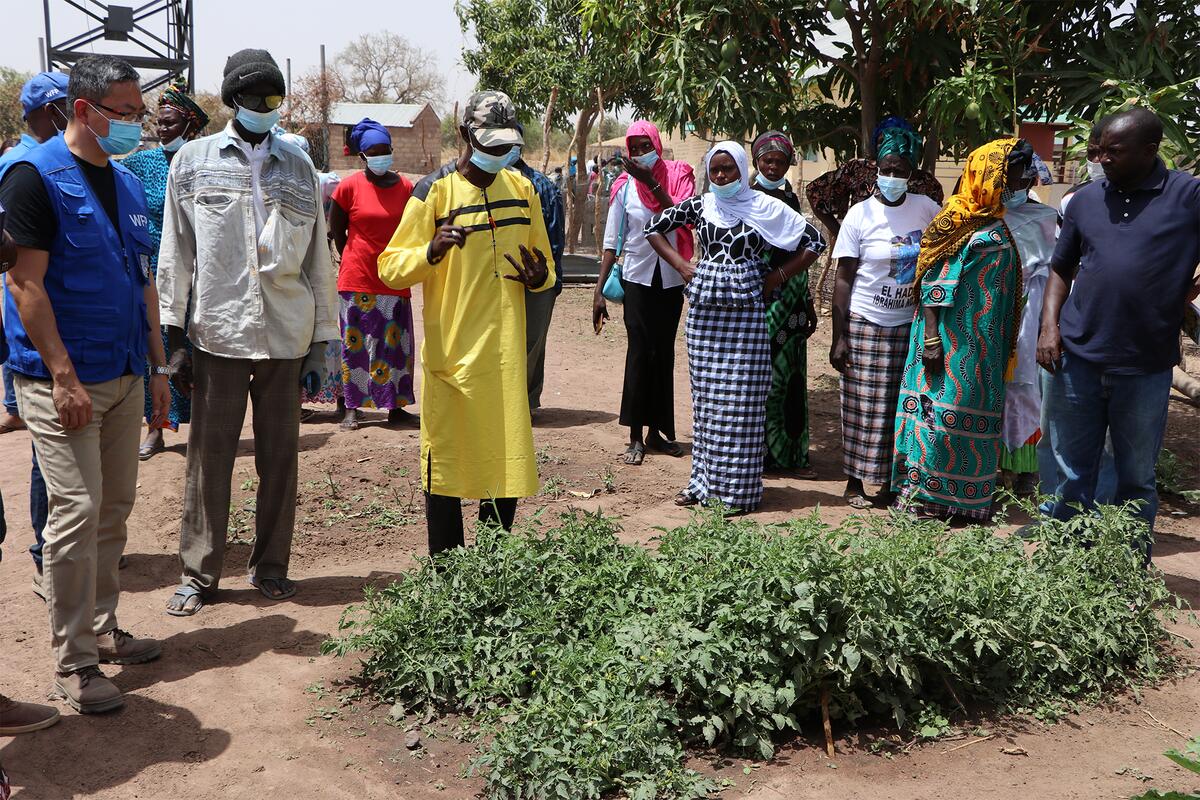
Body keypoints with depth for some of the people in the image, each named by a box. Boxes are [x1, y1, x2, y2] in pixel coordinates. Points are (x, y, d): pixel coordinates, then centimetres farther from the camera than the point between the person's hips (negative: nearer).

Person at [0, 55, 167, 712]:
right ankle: (72, 663, 4)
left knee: (115, 509, 12)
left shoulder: (127, 184, 13)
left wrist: (158, 366, 14)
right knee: (78, 511, -7)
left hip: (123, 376, 7)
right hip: (62, 378, -7)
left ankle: (101, 630, 26)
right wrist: (63, 376, -19)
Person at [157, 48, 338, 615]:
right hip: (217, 333, -2)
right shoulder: (193, 160, 6)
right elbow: (175, 255, 5)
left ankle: (270, 567, 20)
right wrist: (174, 336, 0)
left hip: (286, 336, 2)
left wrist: (321, 344, 7)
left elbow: (318, 261, 11)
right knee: (208, 458, 2)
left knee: (280, 457, 7)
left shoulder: (298, 167, 12)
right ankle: (199, 574, 14)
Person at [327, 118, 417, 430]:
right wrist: (351, 259, 8)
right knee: (355, 345, 3)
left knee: (396, 345, 6)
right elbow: (336, 229, 7)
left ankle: (395, 406, 16)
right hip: (358, 280, -2)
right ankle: (352, 408, 10)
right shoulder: (350, 187, -3)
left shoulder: (405, 187, 3)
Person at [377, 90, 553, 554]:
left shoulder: (522, 188, 11)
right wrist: (432, 251, -27)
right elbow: (390, 268, -8)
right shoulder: (435, 190, -5)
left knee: (507, 457, 8)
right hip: (452, 354, -4)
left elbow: (543, 260, 21)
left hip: (506, 354, 5)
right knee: (447, 463, 2)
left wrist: (539, 278, -3)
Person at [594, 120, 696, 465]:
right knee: (639, 352, -7)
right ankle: (636, 436, -2)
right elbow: (612, 241, -1)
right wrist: (599, 290, -5)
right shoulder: (624, 186, -2)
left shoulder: (678, 176, -1)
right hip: (637, 278, -2)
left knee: (664, 353, 8)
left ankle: (656, 430, 19)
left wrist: (652, 183, -21)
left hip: (671, 279, 2)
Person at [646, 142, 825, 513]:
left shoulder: (766, 208, -1)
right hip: (704, 310, 3)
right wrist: (680, 264, 6)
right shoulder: (699, 205, 7)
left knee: (741, 399, -3)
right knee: (706, 396, 8)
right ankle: (704, 481, 17)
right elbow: (654, 228, 17)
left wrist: (777, 276, -3)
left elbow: (814, 242, 1)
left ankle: (738, 488, 4)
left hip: (746, 312, -3)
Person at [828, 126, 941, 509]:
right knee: (862, 405, 0)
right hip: (865, 325, -3)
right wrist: (838, 338, -10)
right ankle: (854, 482, 13)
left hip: (910, 325, 3)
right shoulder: (860, 214, -4)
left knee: (902, 405, 5)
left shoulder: (925, 208, 3)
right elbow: (843, 279, -5)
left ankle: (890, 482, 17)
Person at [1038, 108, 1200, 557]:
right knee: (1072, 473, 11)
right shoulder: (1085, 200, 7)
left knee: (1136, 478, 11)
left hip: (1146, 366, -3)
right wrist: (1050, 325, 1)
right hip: (1076, 358, 3)